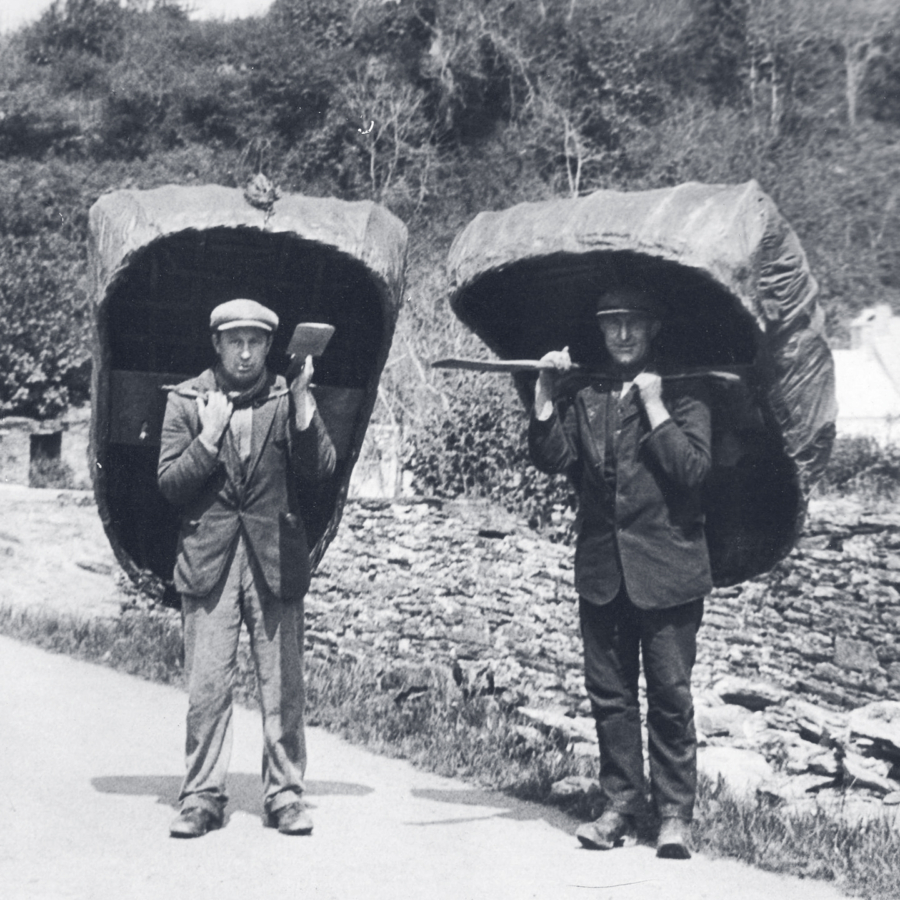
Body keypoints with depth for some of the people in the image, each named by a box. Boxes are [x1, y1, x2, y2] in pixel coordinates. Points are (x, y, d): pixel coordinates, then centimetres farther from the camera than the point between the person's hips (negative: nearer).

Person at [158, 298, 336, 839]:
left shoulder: (290, 399, 7)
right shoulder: (187, 400, 8)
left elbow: (321, 469, -5)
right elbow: (169, 482, 2)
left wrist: (301, 400, -15)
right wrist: (209, 438, -11)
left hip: (275, 556, 0)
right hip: (209, 556, 0)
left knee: (284, 685, 1)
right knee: (207, 687, -2)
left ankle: (286, 794, 10)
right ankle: (203, 796, 7)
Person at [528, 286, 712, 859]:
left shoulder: (683, 394, 2)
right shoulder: (585, 398, 14)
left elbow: (693, 469, -12)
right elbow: (553, 459, 1)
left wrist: (653, 404, -13)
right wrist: (546, 392, -6)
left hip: (665, 568, -4)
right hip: (601, 569, 4)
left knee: (670, 695, -2)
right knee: (610, 693, 8)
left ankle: (675, 815, 6)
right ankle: (621, 808, 16)